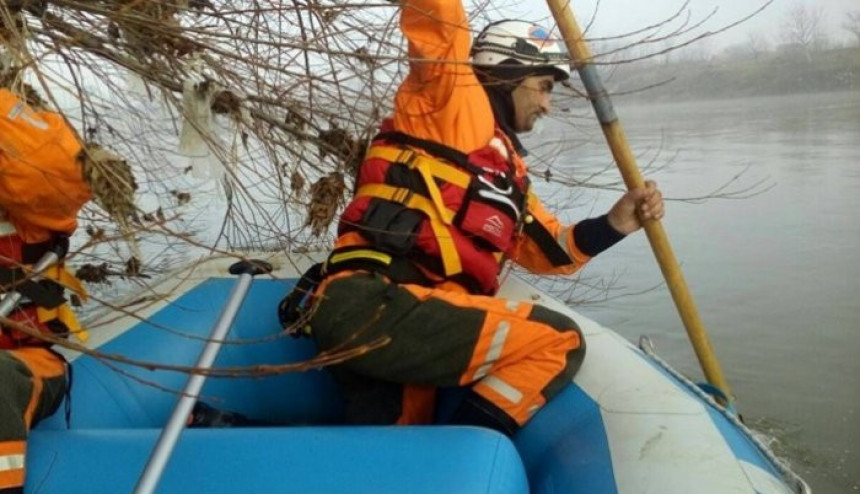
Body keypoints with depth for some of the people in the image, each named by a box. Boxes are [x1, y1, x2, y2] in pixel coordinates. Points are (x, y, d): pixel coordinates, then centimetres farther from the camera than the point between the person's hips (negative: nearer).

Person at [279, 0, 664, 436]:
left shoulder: (507, 172, 30)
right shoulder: (452, 97, 8)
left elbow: (550, 251, 33)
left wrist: (612, 225, 19)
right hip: (372, 305, -9)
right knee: (559, 342, -14)